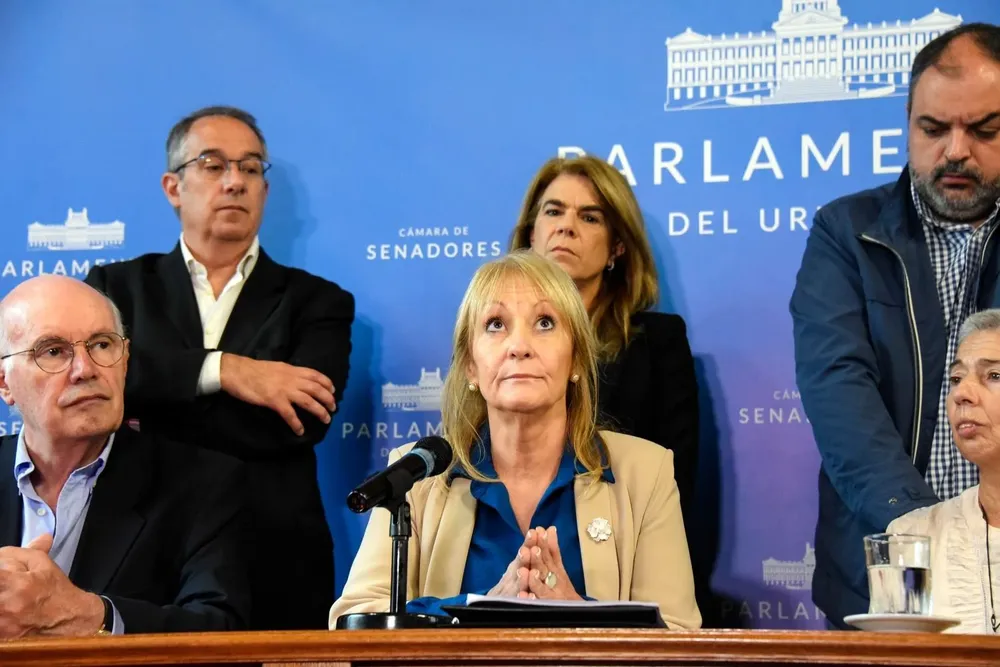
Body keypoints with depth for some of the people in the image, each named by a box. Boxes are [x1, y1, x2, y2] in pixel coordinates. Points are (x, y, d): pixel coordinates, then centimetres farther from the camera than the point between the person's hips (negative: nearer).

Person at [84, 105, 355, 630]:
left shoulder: (315, 302, 8)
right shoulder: (118, 287, 11)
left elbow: (299, 421, -10)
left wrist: (145, 420, -10)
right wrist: (222, 370, -18)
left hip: (276, 573, 0)